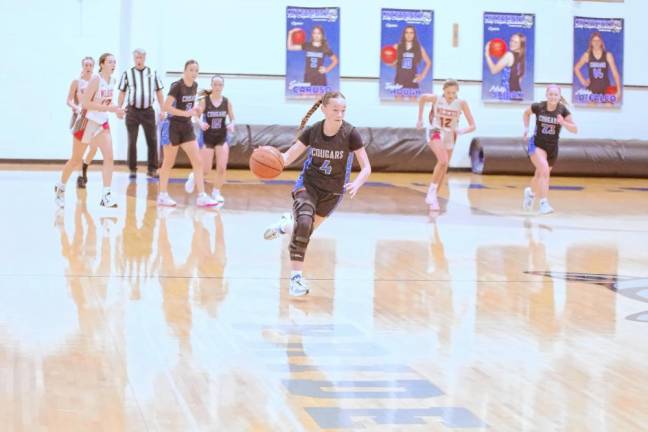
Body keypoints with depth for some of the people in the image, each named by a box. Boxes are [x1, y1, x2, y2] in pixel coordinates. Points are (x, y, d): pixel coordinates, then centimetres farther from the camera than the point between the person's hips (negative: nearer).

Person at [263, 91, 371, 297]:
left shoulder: (350, 134, -21)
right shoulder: (312, 131, -15)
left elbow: (366, 168, -20)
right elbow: (288, 157, -13)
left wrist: (356, 184, -40)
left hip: (333, 192, 1)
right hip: (308, 184, -1)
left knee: (307, 229, 16)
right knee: (304, 224, -26)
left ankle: (288, 222, 53)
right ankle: (296, 277, -19)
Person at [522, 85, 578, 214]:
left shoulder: (563, 111, -12)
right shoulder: (538, 107, -13)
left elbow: (575, 130, -13)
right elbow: (526, 112, 10)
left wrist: (563, 123, -29)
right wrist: (526, 128, 1)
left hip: (552, 148, 3)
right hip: (537, 145, -3)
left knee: (540, 175, 19)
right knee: (544, 170, -27)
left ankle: (531, 192, 52)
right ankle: (544, 203, -26)